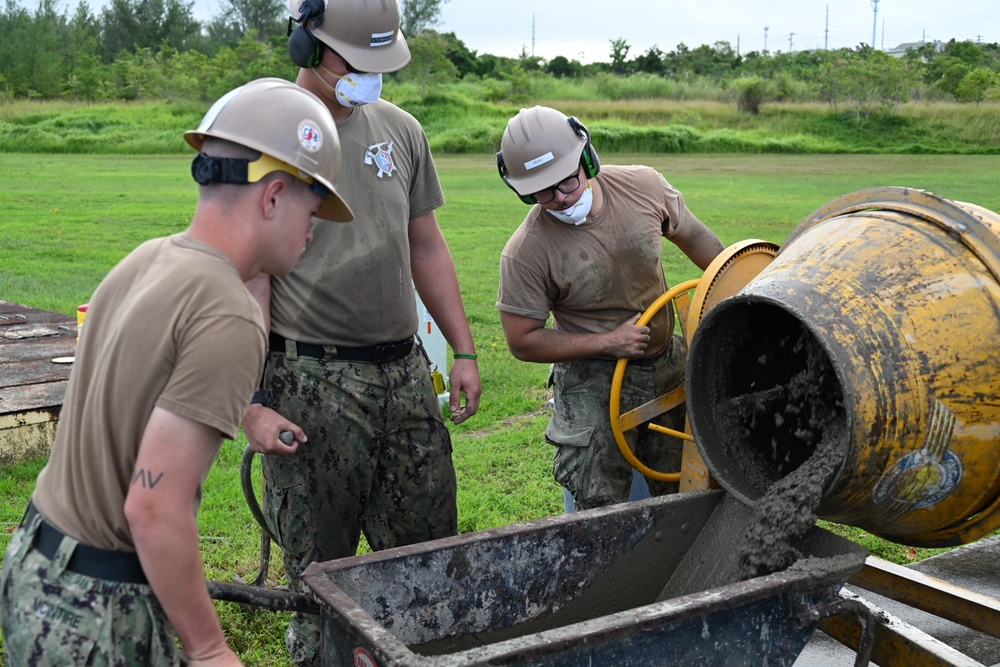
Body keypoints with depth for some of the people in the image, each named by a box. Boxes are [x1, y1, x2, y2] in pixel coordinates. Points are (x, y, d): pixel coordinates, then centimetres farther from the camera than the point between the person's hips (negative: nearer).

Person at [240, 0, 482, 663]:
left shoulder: (401, 129, 12)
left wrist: (464, 350, 13)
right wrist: (252, 402, -15)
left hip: (406, 371, 5)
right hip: (313, 380, -5)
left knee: (430, 547, 11)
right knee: (320, 566, 6)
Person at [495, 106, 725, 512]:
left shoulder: (643, 186, -11)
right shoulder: (525, 253, -21)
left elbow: (693, 237, 8)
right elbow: (523, 342, -14)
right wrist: (608, 342, -19)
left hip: (668, 367, 4)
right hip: (594, 383, -4)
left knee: (681, 497, 14)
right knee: (600, 512, -6)